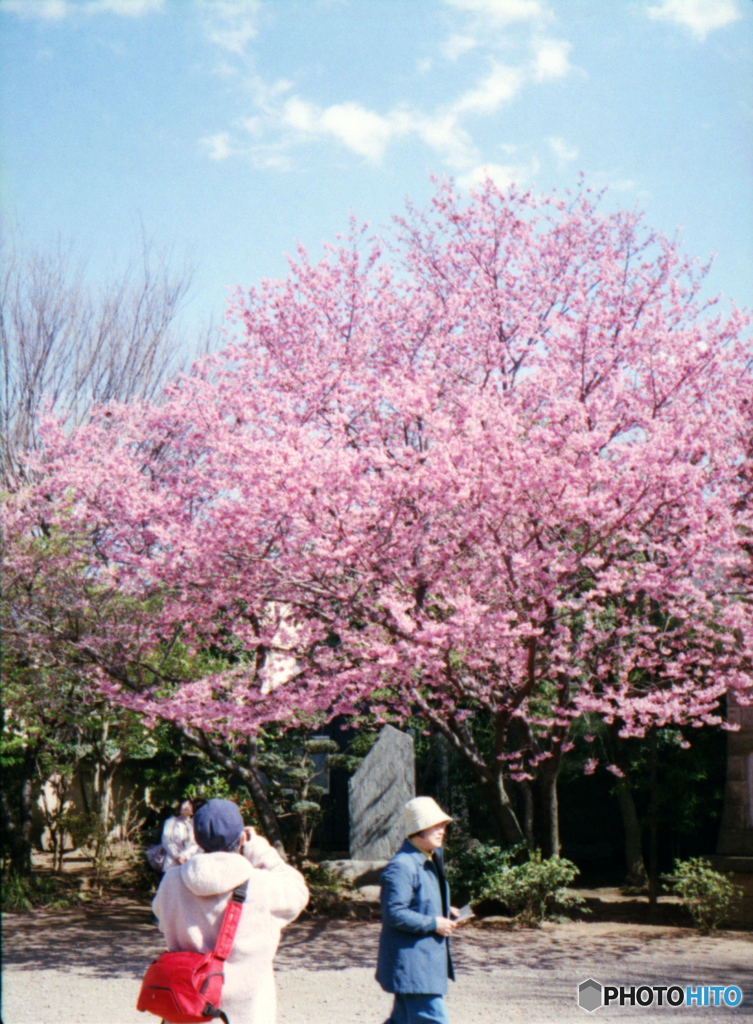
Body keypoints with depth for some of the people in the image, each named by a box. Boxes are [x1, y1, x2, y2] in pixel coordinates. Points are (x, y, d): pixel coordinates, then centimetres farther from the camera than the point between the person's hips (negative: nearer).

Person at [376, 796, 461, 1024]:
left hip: (428, 959, 10)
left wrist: (445, 912, 9)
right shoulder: (401, 866, -20)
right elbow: (395, 914, -24)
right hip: (410, 961, -10)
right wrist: (433, 923, -19)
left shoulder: (430, 860, 12)